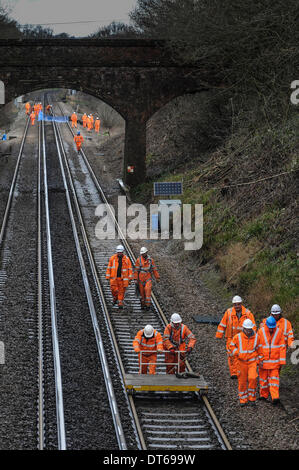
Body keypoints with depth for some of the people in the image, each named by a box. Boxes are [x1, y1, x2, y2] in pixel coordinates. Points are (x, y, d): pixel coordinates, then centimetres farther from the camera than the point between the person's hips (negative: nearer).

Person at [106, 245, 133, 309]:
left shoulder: (126, 259, -1)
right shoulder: (112, 258, 0)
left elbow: (130, 269, 2)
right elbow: (109, 268, 3)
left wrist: (130, 278, -4)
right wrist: (108, 277, -1)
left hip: (122, 278, 0)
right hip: (114, 277, 0)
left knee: (121, 291, 1)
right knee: (114, 289, -9)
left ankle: (120, 303, 8)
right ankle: (115, 298, 20)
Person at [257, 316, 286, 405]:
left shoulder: (279, 332, -6)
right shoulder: (261, 332, -7)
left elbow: (282, 347, -3)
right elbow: (258, 347, -4)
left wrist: (282, 361, -5)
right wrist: (259, 360, -8)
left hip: (275, 361, -1)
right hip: (264, 360, 1)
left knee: (274, 378, -6)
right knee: (263, 377, 10)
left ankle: (275, 397, -11)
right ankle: (263, 395, 24)